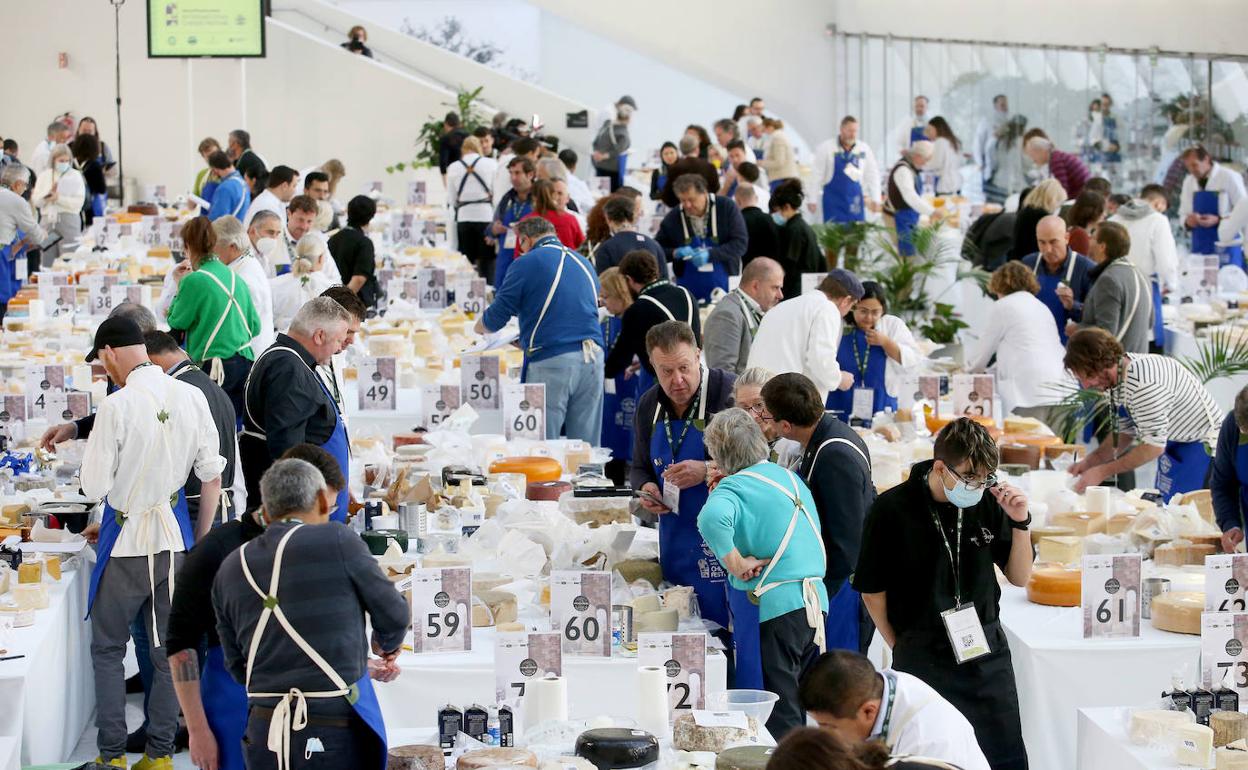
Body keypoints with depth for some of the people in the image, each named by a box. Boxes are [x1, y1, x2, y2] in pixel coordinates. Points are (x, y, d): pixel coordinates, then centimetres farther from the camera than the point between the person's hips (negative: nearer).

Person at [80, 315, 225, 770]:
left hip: (126, 542, -4)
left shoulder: (117, 407, -18)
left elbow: (95, 488, -15)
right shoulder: (192, 398, -3)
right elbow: (212, 478, 3)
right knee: (168, 650, 12)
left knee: (107, 648, 10)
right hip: (175, 538, 5)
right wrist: (203, 542, 12)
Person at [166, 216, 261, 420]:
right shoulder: (235, 278, 10)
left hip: (214, 365, -7)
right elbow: (254, 327, 15)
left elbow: (176, 323, 0)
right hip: (245, 362, 7)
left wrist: (179, 286, 7)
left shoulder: (194, 281, -11)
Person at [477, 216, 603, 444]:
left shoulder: (526, 264, -1)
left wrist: (480, 326, 23)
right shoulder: (584, 263, 19)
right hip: (593, 359, 6)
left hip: (550, 360, -5)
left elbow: (496, 316, -2)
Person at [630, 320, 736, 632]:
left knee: (727, 628, -8)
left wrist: (707, 471, -24)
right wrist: (646, 488, 0)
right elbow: (639, 468, 23)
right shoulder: (649, 405, 9)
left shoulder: (730, 393, -12)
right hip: (675, 545, 6)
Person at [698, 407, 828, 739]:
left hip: (771, 608, -8)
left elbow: (713, 518, -34)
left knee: (778, 720, -4)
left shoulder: (735, 486, -11)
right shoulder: (791, 478, 14)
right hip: (814, 605, 8)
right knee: (800, 710, 16)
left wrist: (735, 563, -21)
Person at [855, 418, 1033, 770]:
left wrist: (1020, 523, -9)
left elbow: (1019, 577, 6)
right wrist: (903, 648, 4)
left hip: (987, 652, 3)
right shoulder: (892, 509, -12)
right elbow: (872, 591, -2)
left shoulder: (988, 502, -3)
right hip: (922, 658, -3)